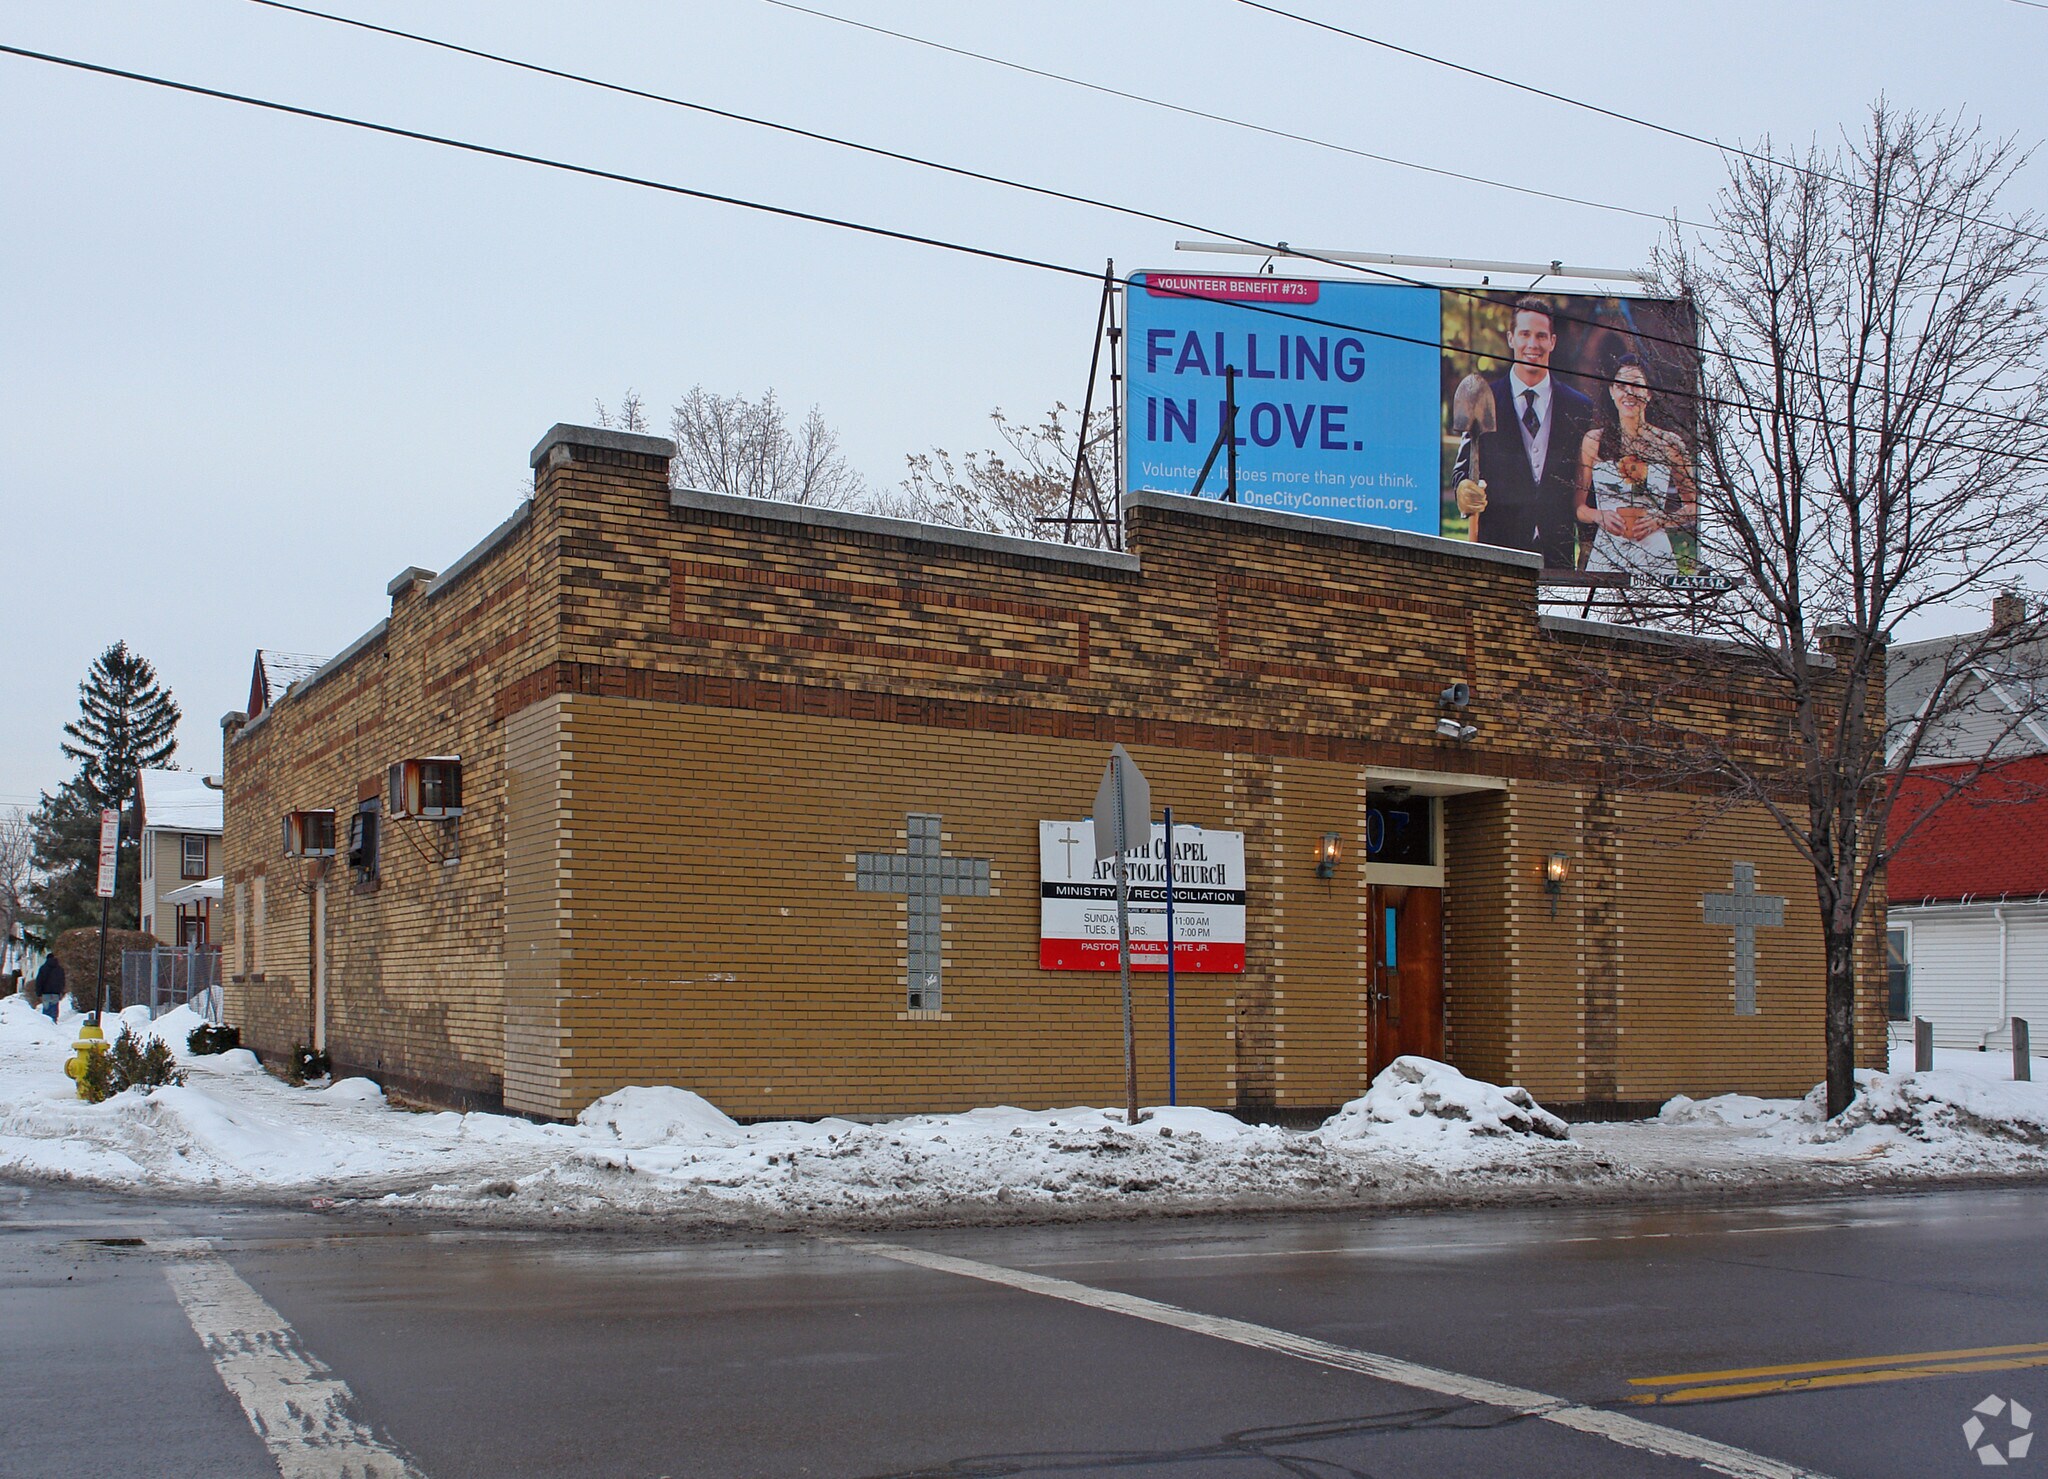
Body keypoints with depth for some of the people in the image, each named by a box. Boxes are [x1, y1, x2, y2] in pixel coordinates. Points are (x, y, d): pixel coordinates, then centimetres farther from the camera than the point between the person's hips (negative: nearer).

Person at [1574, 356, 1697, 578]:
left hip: (1655, 555, 0)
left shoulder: (1669, 443, 5)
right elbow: (1578, 507, 8)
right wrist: (1599, 516, -12)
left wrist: (1659, 520, -6)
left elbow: (1693, 508, 11)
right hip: (1606, 555, 0)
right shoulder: (1594, 441, 5)